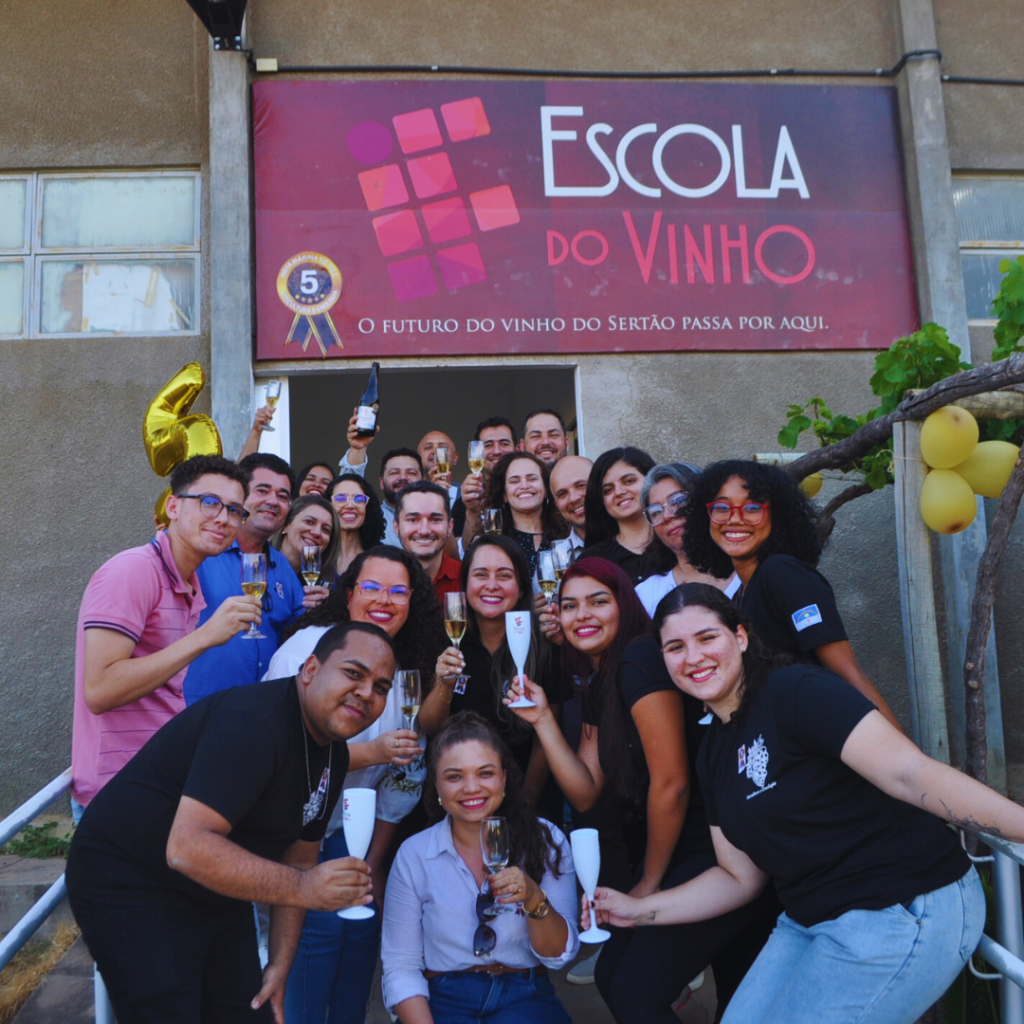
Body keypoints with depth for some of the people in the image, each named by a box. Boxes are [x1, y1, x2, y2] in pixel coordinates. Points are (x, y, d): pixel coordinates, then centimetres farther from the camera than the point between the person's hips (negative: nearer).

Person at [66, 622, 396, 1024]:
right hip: (130, 885, -9)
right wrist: (303, 887, -35)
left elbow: (298, 858, 10)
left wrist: (280, 964, 6)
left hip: (216, 895, 9)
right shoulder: (253, 722, -29)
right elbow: (187, 847, -36)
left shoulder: (333, 753, 2)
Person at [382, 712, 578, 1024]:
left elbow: (560, 955, -3)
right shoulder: (413, 855, -2)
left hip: (524, 998, -1)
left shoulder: (546, 840, -2)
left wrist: (535, 899, -23)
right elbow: (400, 967, -2)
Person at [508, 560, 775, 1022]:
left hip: (715, 857, -9)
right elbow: (585, 794, 6)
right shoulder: (597, 687, 11)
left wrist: (650, 883, -8)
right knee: (611, 976, 18)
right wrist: (542, 719, -3)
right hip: (676, 858, 10)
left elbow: (671, 783, -20)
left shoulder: (640, 660, -18)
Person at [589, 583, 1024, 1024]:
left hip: (904, 910, -8)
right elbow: (739, 877, 13)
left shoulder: (795, 690, -16)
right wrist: (639, 910, 7)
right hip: (811, 920, 8)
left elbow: (908, 772, -24)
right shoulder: (713, 754, 9)